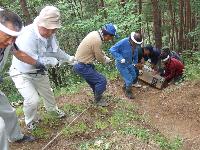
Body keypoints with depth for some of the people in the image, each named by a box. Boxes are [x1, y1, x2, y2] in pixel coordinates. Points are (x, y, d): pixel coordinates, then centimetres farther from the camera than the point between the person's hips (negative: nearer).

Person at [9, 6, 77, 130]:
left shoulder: (50, 34, -12)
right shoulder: (28, 35, -36)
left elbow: (56, 50, 8)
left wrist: (68, 58, 18)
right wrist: (52, 61, -27)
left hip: (39, 72, 7)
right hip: (22, 73, -6)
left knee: (47, 92, 23)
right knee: (33, 99, -17)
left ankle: (53, 109, 55)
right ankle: (30, 121, 15)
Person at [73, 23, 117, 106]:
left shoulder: (95, 33, 1)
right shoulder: (97, 40, -27)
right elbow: (99, 58, -14)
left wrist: (106, 57, 11)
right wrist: (107, 60, 5)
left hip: (80, 63, 10)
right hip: (82, 66, -10)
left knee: (94, 78, 26)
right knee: (102, 81, -3)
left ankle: (97, 94, 46)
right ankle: (98, 100, 16)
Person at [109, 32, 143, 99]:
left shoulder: (135, 45, -9)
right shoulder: (123, 42, -30)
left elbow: (135, 53, 12)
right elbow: (112, 50, -29)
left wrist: (135, 62, 12)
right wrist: (120, 58, -33)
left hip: (129, 63, 8)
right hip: (121, 64, -8)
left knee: (133, 76, 21)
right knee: (129, 79, -6)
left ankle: (125, 86, 46)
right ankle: (128, 92, 21)